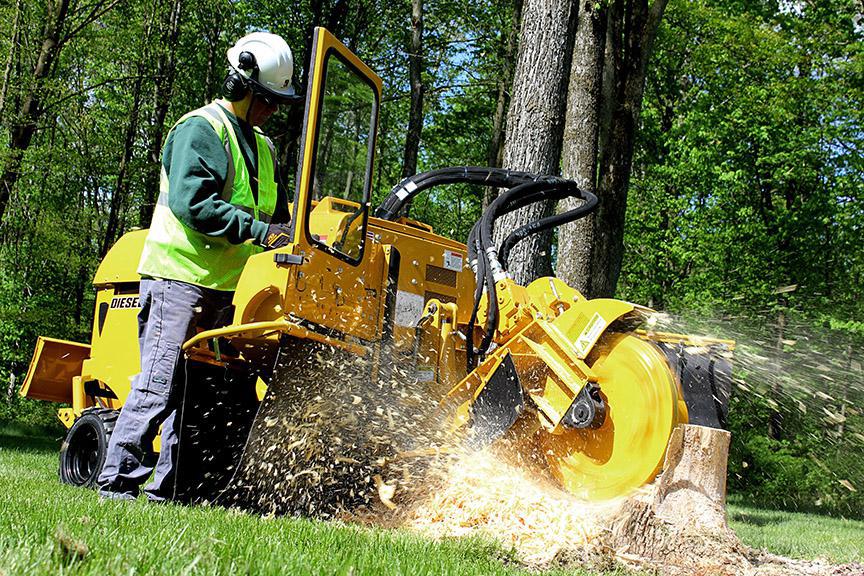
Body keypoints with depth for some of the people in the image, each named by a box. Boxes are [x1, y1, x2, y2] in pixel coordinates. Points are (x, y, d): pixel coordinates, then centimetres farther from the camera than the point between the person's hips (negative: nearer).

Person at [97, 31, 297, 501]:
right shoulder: (201, 130, -7)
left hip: (223, 287, 9)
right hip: (180, 274, -8)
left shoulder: (261, 145, 21)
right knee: (159, 385, -8)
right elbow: (191, 202, -20)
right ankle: (117, 481, 0)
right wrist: (257, 231, -23)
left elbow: (274, 213, 25)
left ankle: (167, 487, 13)